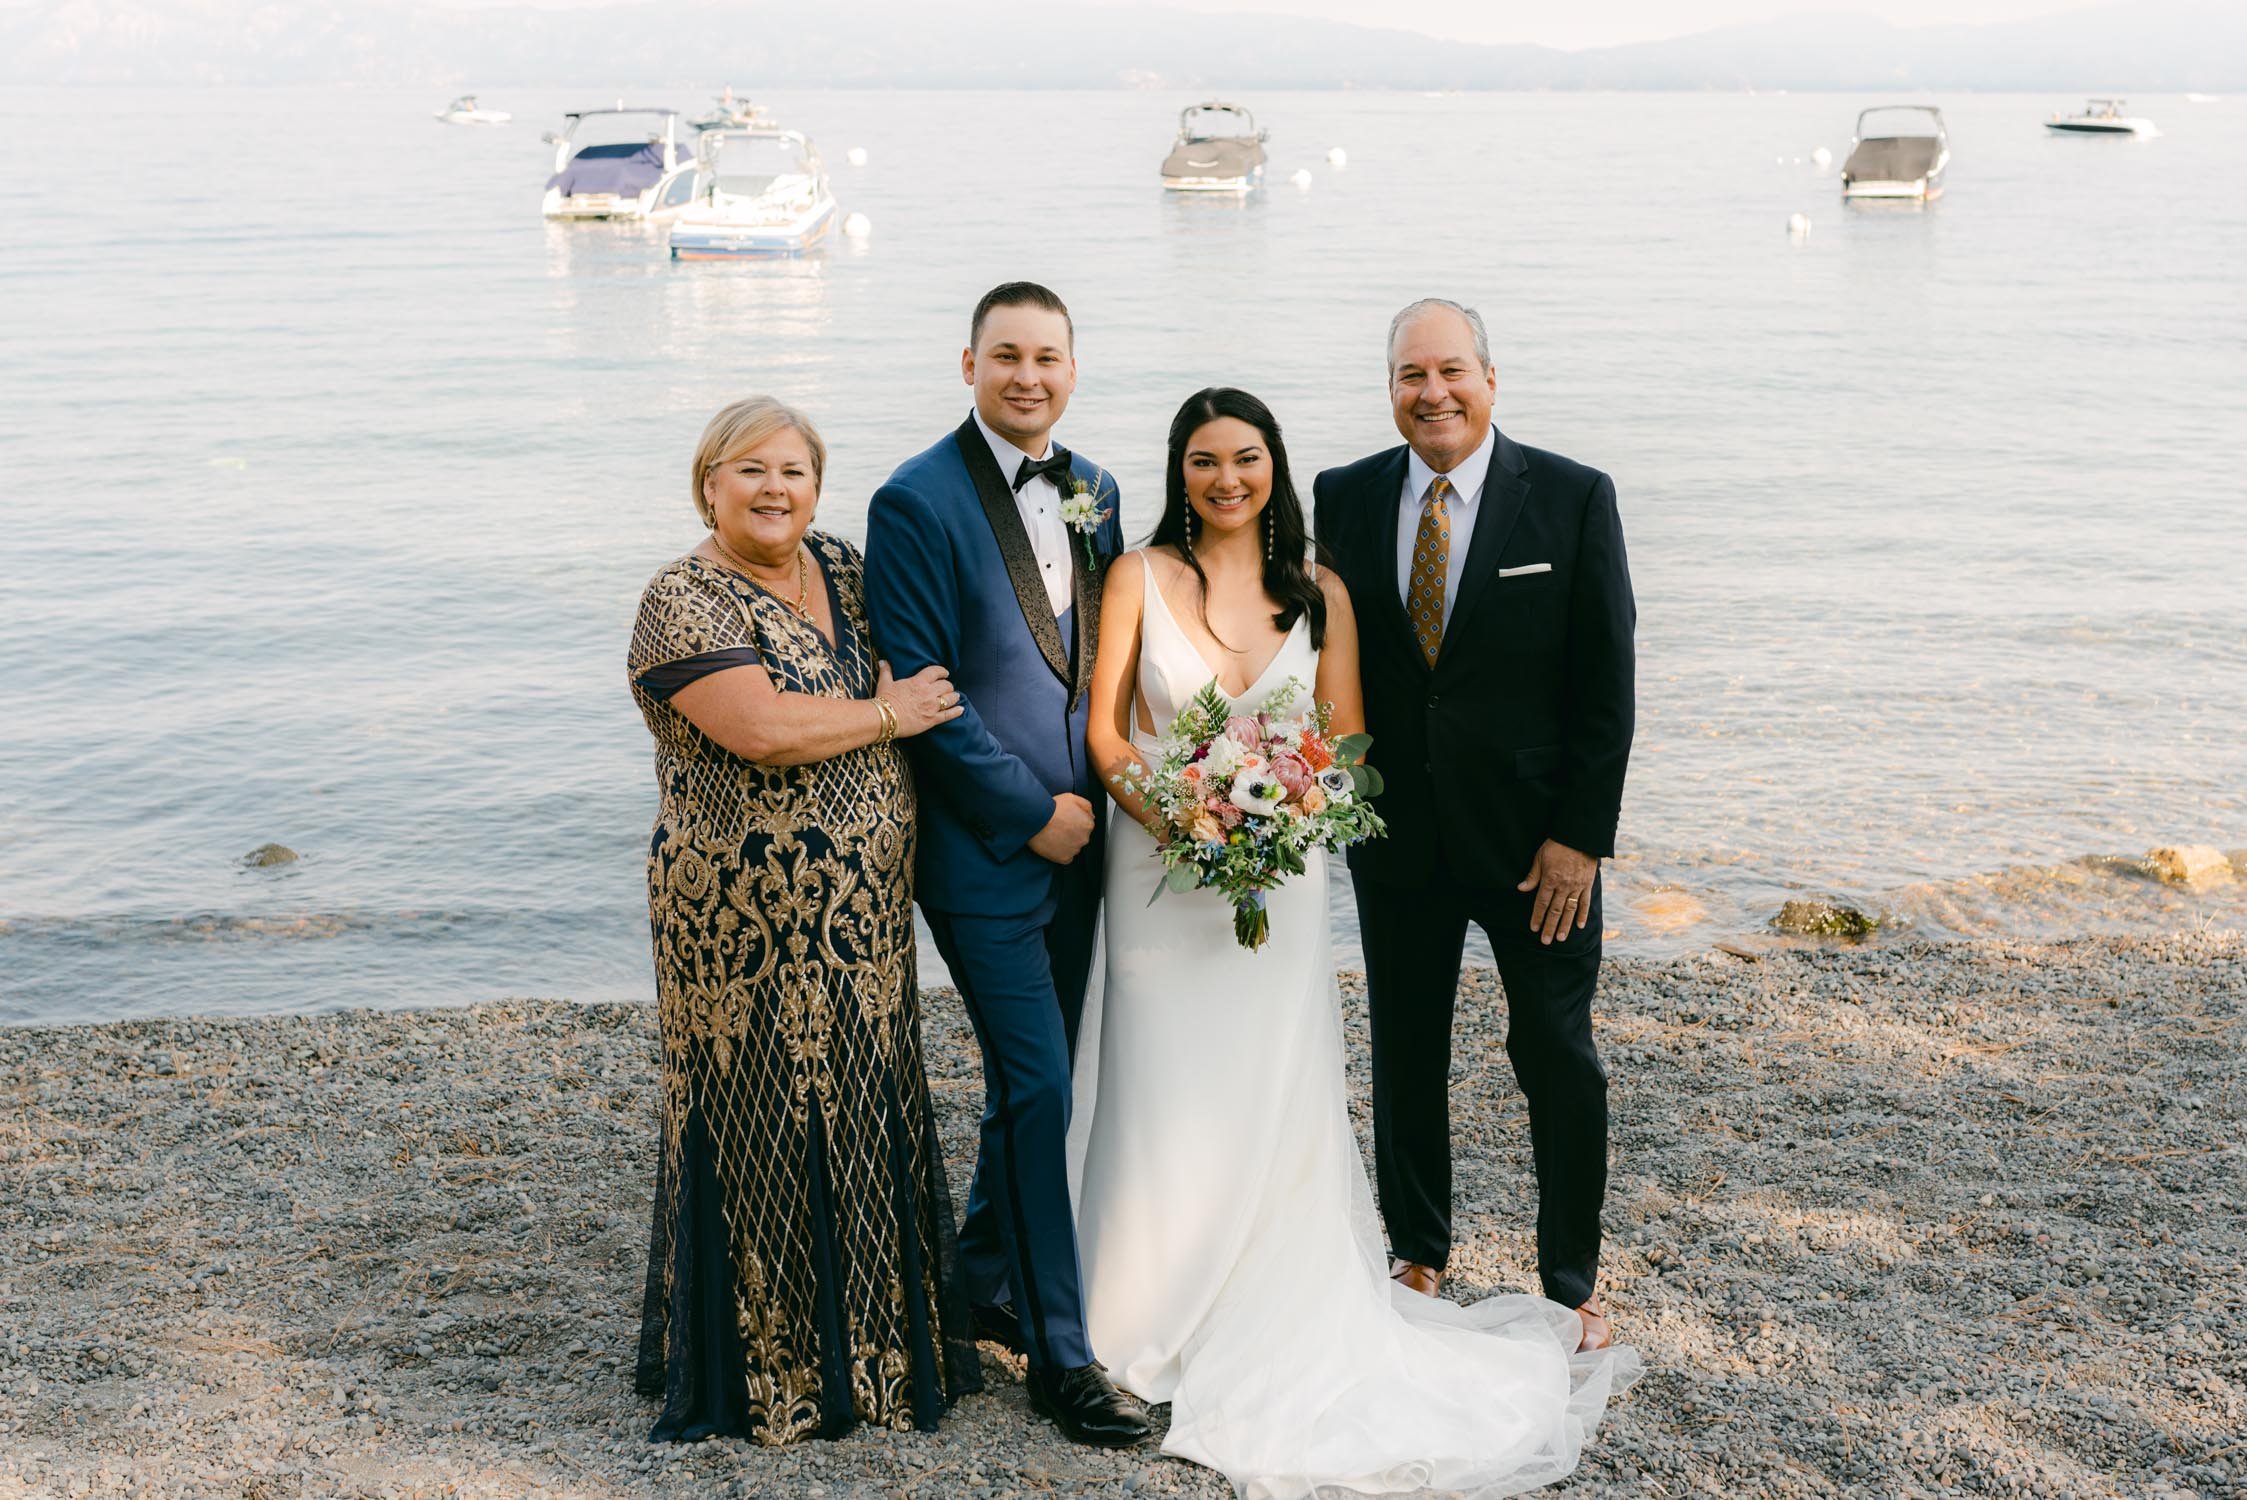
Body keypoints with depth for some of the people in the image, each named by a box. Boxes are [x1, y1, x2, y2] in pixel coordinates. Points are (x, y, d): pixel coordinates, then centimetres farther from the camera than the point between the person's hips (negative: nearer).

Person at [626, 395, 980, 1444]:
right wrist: (891, 712, -11)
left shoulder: (842, 570, 9)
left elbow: (918, 669, 24)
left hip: (860, 921, 7)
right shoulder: (685, 601, -13)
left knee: (864, 1123, 14)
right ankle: (768, 1370, 20)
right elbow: (762, 729, -25)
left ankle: (867, 1343, 31)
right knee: (767, 1135, 4)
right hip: (751, 934, -7)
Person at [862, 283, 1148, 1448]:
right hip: (983, 849, -7)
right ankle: (1059, 1356, 5)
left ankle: (985, 1285, 34)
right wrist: (1031, 810, -13)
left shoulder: (1091, 492, 9)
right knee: (1039, 1088, -5)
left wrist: (1095, 794, 3)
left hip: (1075, 837, 7)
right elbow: (919, 689, -15)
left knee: (1033, 1080, 16)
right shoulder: (918, 502, -13)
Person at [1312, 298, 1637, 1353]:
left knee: (1558, 1058, 6)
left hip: (1537, 837, -2)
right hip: (1397, 832, 3)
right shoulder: (1345, 499, 0)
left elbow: (1606, 684, -7)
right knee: (1404, 1052, 14)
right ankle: (1418, 1258, 31)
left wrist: (1581, 835, -11)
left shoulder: (1574, 498, -7)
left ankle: (1572, 1283, 22)